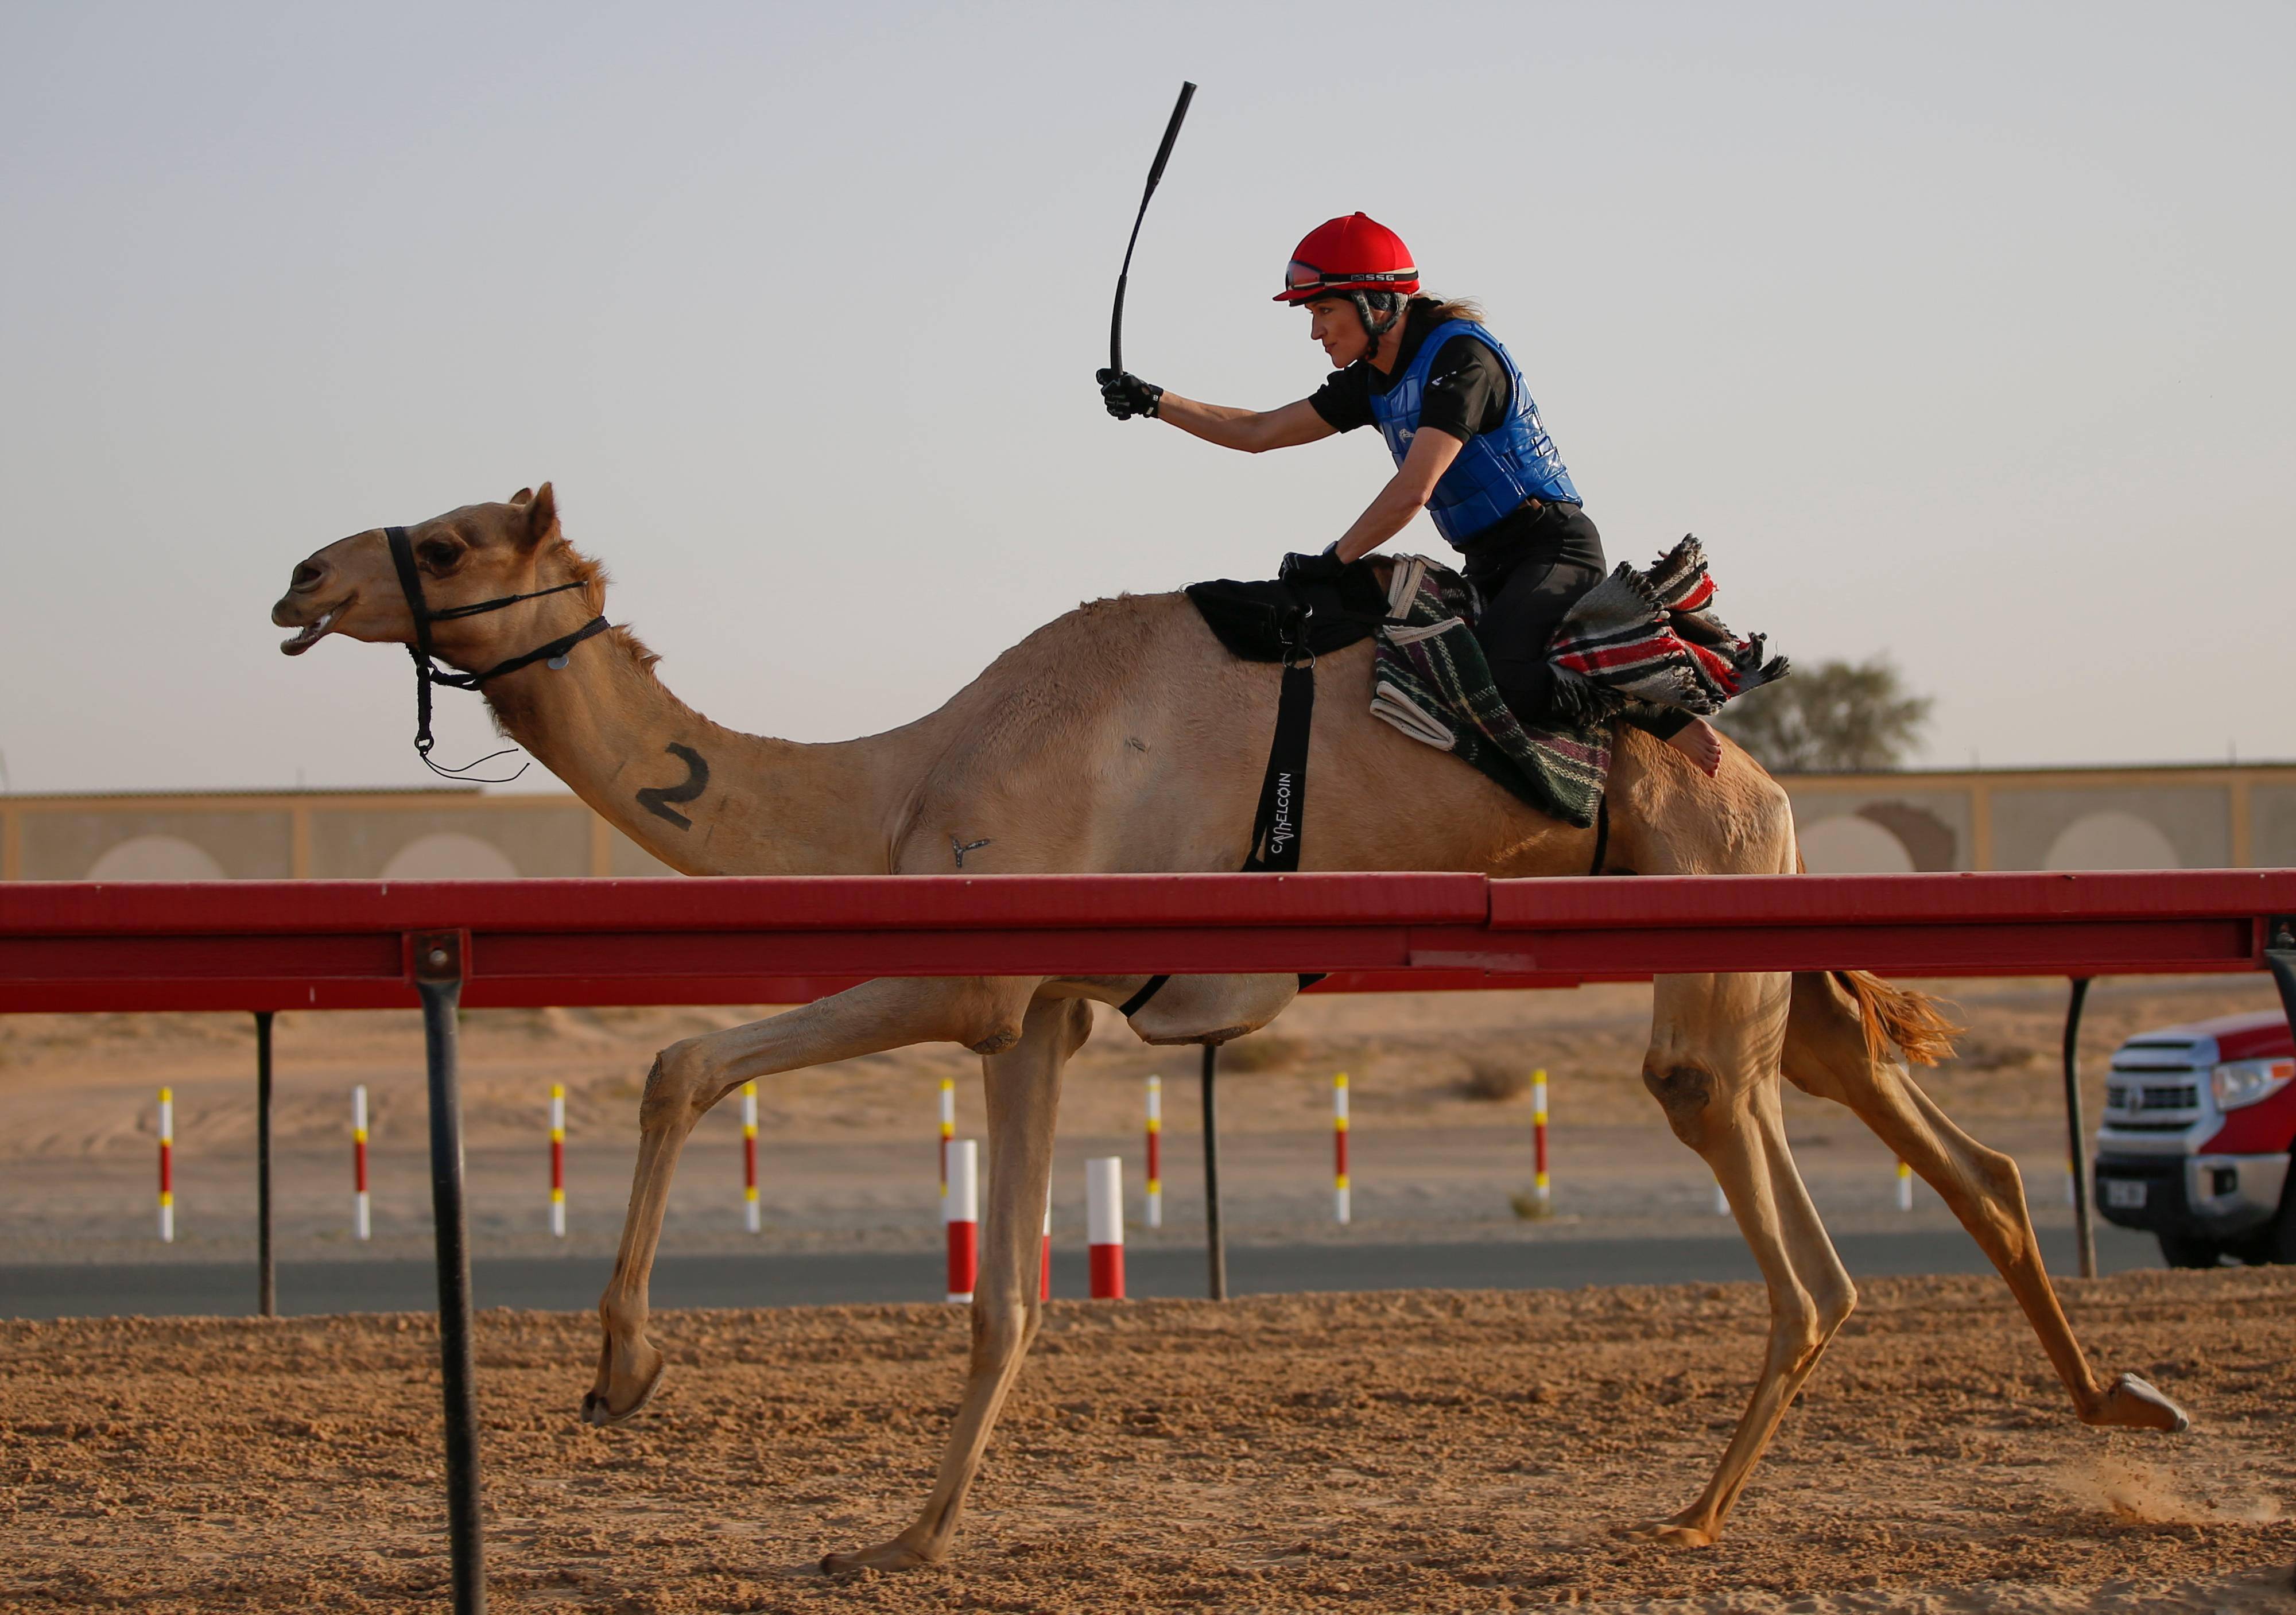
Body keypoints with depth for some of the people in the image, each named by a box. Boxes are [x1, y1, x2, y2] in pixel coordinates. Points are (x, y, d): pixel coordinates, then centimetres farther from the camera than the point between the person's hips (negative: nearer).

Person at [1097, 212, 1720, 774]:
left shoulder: (1461, 356, -17)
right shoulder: (1371, 382, 11)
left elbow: (1412, 493, -23)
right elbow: (1260, 433, 17)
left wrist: (1332, 561, -17)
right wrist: (1154, 403, 11)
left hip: (1554, 551, -10)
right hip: (1489, 565, 10)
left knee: (1493, 675, -32)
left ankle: (1658, 712, -18)